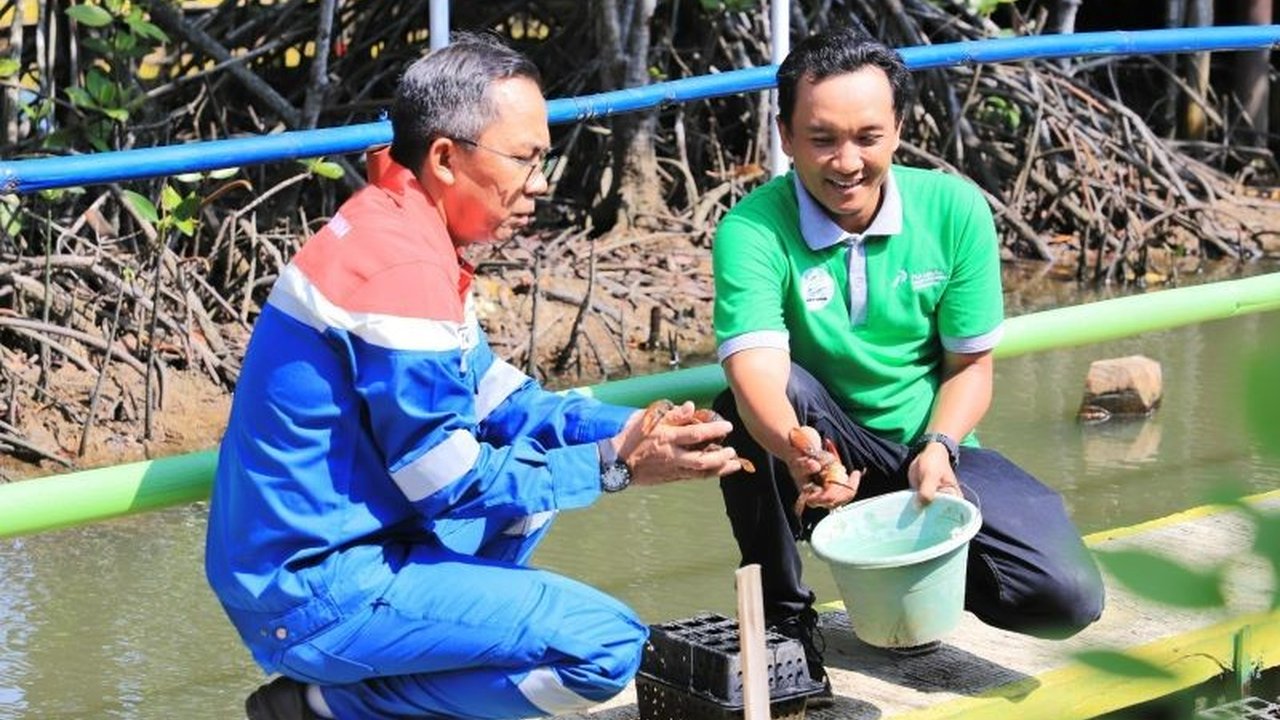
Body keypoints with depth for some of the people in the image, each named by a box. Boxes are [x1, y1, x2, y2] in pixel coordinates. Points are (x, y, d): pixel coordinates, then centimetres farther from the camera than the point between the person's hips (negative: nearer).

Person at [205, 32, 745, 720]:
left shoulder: (394, 229, 10)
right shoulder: (402, 269, -21)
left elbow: (494, 397, 16)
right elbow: (452, 481, -17)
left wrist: (628, 429, 2)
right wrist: (616, 464, -10)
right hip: (316, 593, -10)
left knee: (528, 454, 21)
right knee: (607, 644, -15)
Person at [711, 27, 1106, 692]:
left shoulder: (954, 210, -9)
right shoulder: (753, 230, -19)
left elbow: (969, 364, -1)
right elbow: (757, 369, -34)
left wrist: (937, 449, -21)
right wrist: (798, 450, -56)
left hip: (925, 450, 2)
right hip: (819, 461, -2)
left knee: (1066, 598, -19)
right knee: (747, 405, -35)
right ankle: (781, 611, -11)